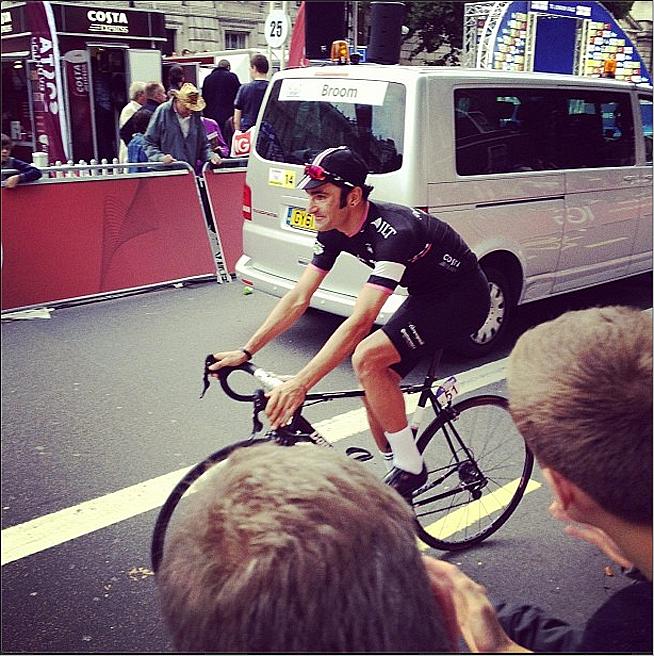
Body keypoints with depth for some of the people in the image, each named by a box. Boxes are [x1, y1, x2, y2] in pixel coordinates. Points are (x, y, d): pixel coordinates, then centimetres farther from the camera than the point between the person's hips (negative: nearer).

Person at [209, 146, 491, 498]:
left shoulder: (393, 232, -35)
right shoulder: (334, 232, -9)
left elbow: (360, 321, -43)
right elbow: (298, 298, -6)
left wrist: (300, 384, -47)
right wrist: (245, 352, -11)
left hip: (463, 298, -8)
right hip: (426, 295, 8)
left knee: (367, 358, -26)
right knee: (375, 390, 1)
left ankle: (410, 467, -9)